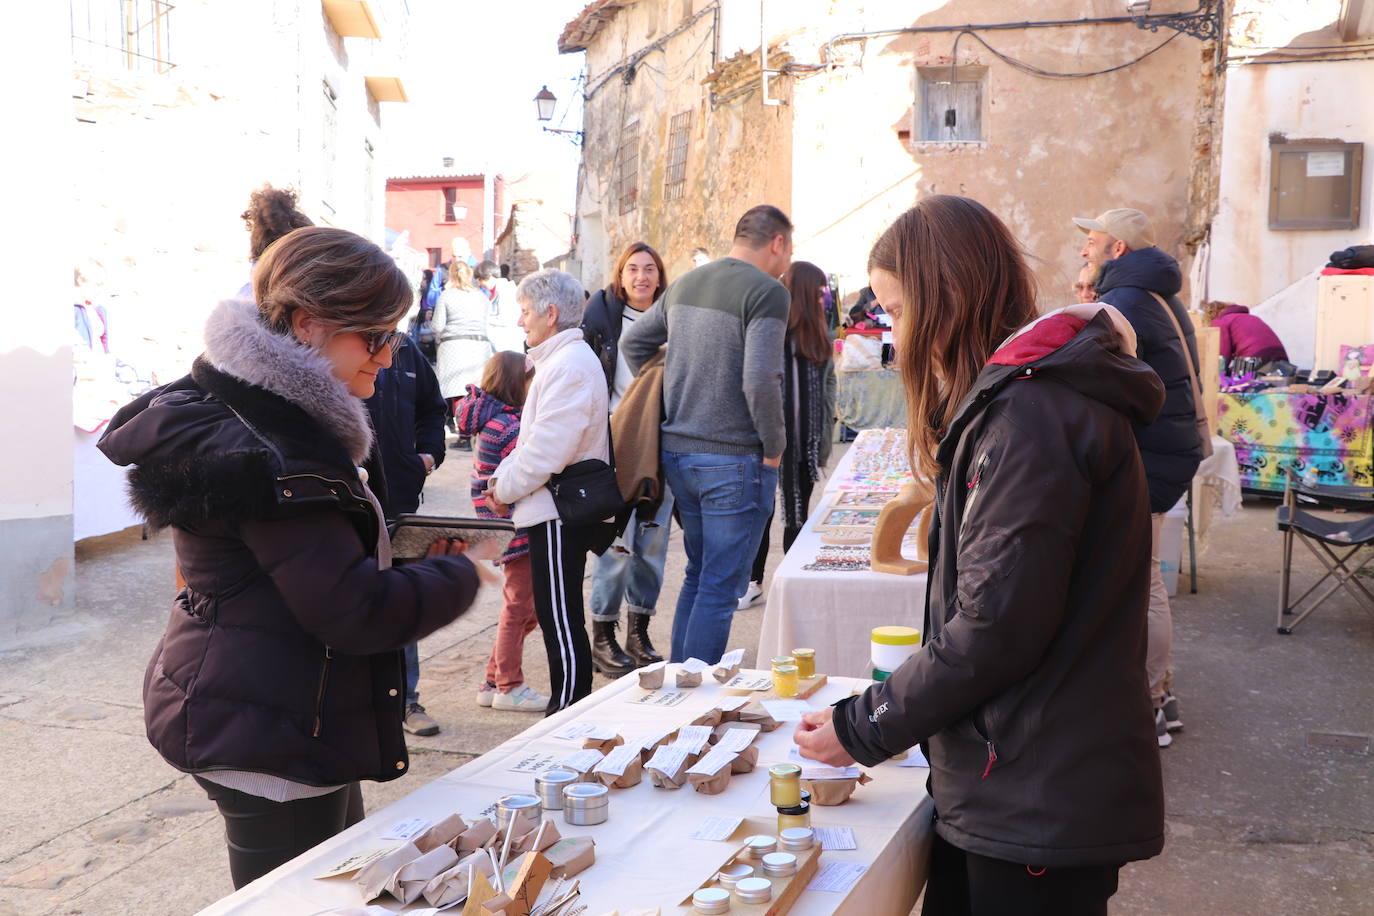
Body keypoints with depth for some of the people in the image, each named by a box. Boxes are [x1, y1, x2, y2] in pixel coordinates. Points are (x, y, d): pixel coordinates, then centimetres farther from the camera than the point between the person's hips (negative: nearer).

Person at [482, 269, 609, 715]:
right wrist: (503, 477, 12)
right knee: (557, 617, 17)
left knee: (560, 620, -4)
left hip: (559, 512, -11)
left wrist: (506, 488, -10)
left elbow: (547, 448, -23)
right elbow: (534, 439, 24)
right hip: (555, 509, 11)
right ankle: (571, 710, 26)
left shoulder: (571, 365, -17)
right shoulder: (561, 360, 18)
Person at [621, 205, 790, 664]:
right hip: (734, 460, -8)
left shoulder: (685, 283, 11)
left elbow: (632, 342, 20)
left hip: (677, 453, 8)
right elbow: (760, 381, -23)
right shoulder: (766, 291, -14)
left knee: (697, 576, 20)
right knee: (721, 589, 0)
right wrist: (774, 446, -10)